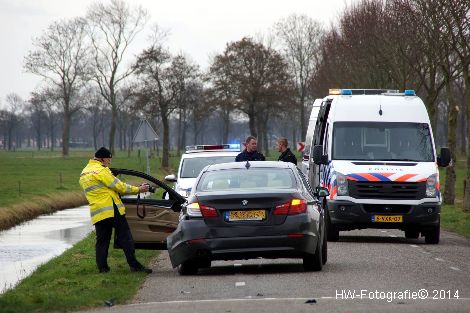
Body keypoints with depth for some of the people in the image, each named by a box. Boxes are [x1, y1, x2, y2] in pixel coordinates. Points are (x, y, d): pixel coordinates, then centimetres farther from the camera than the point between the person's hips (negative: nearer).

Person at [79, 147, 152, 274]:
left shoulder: (84, 173, 17)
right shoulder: (101, 170, -11)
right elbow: (118, 186, -10)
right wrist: (138, 189, -2)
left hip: (97, 213, 7)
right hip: (112, 210, -7)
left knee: (102, 240, 11)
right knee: (125, 237, -3)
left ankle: (102, 267, 6)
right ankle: (134, 265, -5)